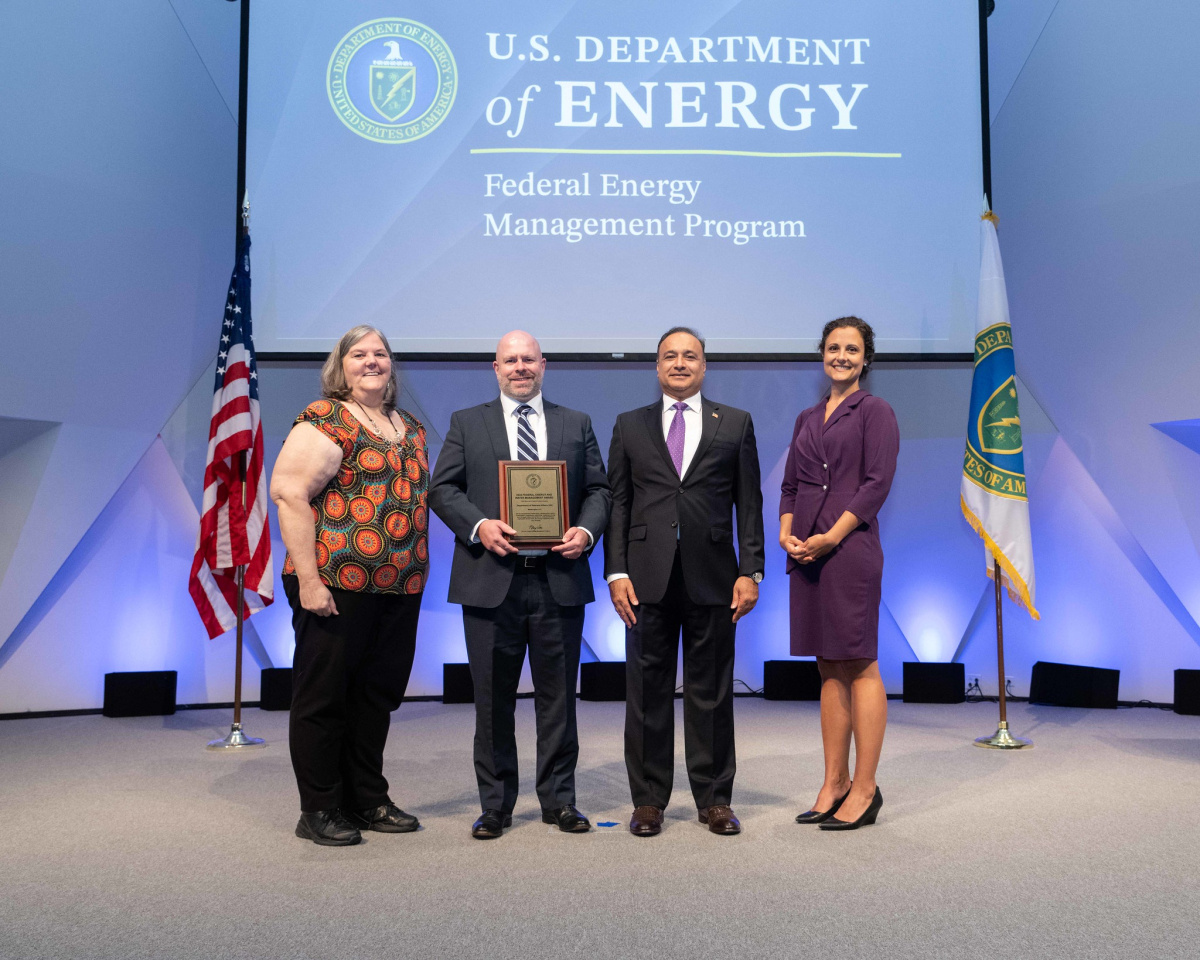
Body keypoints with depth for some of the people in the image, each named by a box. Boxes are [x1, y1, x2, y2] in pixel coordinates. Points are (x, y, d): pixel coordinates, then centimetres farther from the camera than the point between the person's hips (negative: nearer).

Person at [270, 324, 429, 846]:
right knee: (323, 696, 4)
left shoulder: (411, 428, 16)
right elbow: (289, 495, -14)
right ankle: (320, 810, 16)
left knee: (378, 695, 14)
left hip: (400, 588, 7)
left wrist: (418, 572, 14)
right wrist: (308, 579, -19)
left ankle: (368, 800, 27)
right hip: (337, 586, -7)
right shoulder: (324, 421, -6)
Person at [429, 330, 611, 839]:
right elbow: (442, 489, 3)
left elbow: (598, 490, 9)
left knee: (558, 696, 8)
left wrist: (586, 530, -10)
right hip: (491, 579, -1)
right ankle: (495, 805, 19)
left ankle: (559, 800, 21)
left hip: (559, 579, 1)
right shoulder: (466, 423, 10)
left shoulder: (577, 424, 13)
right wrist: (479, 526, -14)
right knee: (493, 699, 6)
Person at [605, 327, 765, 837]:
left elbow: (749, 504, 6)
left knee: (711, 693, 6)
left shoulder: (735, 423, 9)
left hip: (712, 579, 0)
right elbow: (617, 503, 6)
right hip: (648, 579, 1)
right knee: (647, 691, 6)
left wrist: (750, 571, -3)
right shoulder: (630, 426, 11)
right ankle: (649, 799, 18)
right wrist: (616, 572, -3)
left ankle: (714, 799, 19)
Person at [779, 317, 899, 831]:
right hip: (806, 552, 6)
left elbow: (877, 483, -9)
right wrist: (785, 532, -1)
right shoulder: (808, 418, 19)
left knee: (859, 665, -4)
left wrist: (831, 537, -16)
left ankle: (865, 789, 4)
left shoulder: (874, 411, 0)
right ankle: (835, 783, 17)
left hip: (850, 549, -6)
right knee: (828, 668, 10)